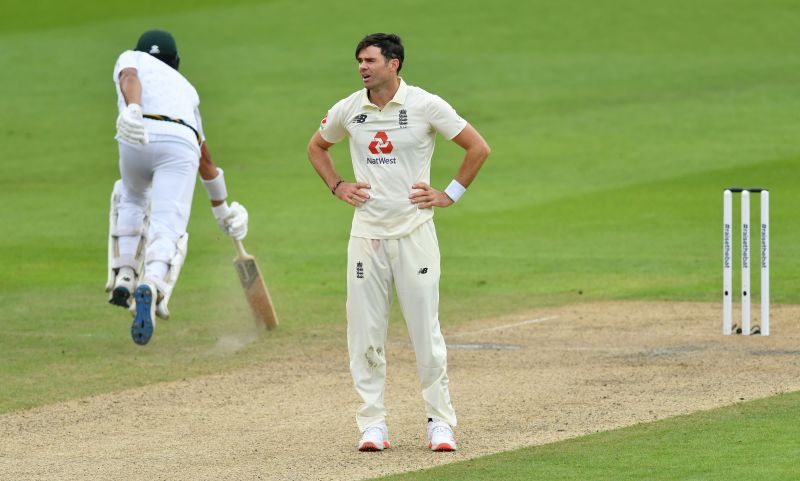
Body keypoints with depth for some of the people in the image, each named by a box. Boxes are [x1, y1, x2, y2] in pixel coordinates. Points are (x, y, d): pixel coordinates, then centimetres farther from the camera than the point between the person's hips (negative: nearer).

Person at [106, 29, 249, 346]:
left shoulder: (130, 59, 30)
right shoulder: (185, 86, 40)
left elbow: (130, 77, 1)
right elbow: (205, 157, 45)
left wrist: (132, 110, -20)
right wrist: (221, 208, 56)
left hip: (139, 139, -1)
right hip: (182, 143, 1)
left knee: (132, 197, 32)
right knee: (166, 228, -9)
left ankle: (124, 277, 20)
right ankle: (152, 289, -40)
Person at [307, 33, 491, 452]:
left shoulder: (425, 106, -6)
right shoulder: (347, 110, 4)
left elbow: (478, 148, 0)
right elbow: (317, 147, 24)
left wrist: (450, 195, -3)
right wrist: (337, 186, 10)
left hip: (413, 232, -3)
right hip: (366, 233, 3)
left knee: (425, 330, -2)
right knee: (365, 331, 2)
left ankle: (440, 422, 6)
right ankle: (373, 424, 9)